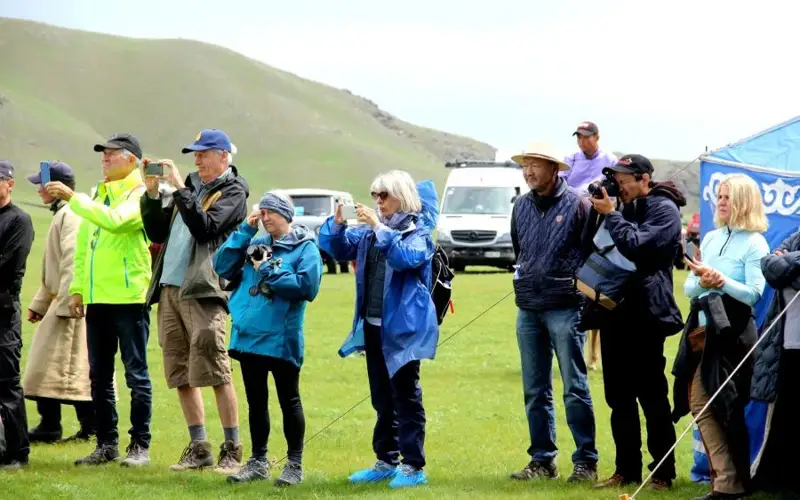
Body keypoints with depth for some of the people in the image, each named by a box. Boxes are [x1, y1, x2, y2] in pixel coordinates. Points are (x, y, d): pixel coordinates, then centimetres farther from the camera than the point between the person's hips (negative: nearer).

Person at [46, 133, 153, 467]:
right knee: (99, 374, 10)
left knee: (136, 373, -3)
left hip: (129, 297, -8)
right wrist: (77, 288, 11)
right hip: (97, 299, 8)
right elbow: (83, 244, 19)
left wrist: (72, 197, -23)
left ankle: (140, 445, 1)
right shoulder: (97, 195, 17)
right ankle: (107, 444, 16)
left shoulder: (139, 195, -6)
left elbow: (115, 220, -25)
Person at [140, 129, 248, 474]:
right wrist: (152, 192, 4)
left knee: (215, 371, -10)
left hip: (202, 291, -7)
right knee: (181, 374, 8)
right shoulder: (191, 186, 18)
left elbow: (205, 228, -17)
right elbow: (156, 232, 16)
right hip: (170, 289, 7)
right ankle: (199, 449, 14)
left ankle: (232, 450, -5)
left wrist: (180, 189, -15)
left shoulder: (232, 191, -1)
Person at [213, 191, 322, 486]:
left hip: (281, 339, -6)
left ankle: (294, 464, 11)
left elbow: (308, 286, -18)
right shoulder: (255, 245, 13)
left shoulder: (305, 248, -5)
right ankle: (258, 462, 22)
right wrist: (245, 231, 0)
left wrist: (269, 272, -13)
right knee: (256, 402, 13)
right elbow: (222, 266, 5)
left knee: (289, 401, 4)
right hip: (248, 336, 6)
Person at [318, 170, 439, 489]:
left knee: (406, 396, -4)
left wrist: (379, 229, -29)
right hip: (373, 326, 7)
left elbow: (406, 258, -25)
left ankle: (413, 466, 0)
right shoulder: (370, 230, 11)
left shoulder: (418, 231, -7)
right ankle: (386, 461, 22)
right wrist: (338, 223, -9)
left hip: (403, 328, -7)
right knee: (382, 398, 14)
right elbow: (339, 249, 9)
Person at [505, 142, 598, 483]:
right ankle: (542, 460, 16)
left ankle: (585, 462, 1)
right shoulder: (521, 206, 10)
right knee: (535, 391, 9)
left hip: (565, 309, -6)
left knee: (575, 388, -4)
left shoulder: (577, 205, -6)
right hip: (528, 310, 6)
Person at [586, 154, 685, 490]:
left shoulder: (663, 209, -7)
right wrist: (597, 211, 6)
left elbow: (635, 246, -20)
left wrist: (610, 214, -13)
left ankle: (663, 472, 3)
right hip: (615, 312, 8)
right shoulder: (623, 208, 15)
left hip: (645, 315, -8)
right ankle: (627, 469, 16)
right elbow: (589, 246, 18)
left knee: (651, 396, -3)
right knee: (619, 397, 10)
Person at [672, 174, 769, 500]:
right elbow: (688, 288, 12)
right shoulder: (711, 238, 16)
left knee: (726, 408, -6)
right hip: (702, 327, 7)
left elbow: (753, 293, -11)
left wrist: (721, 281, -23)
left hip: (731, 330, -7)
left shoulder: (754, 244, -2)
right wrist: (702, 282, -9)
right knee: (700, 403, 1)